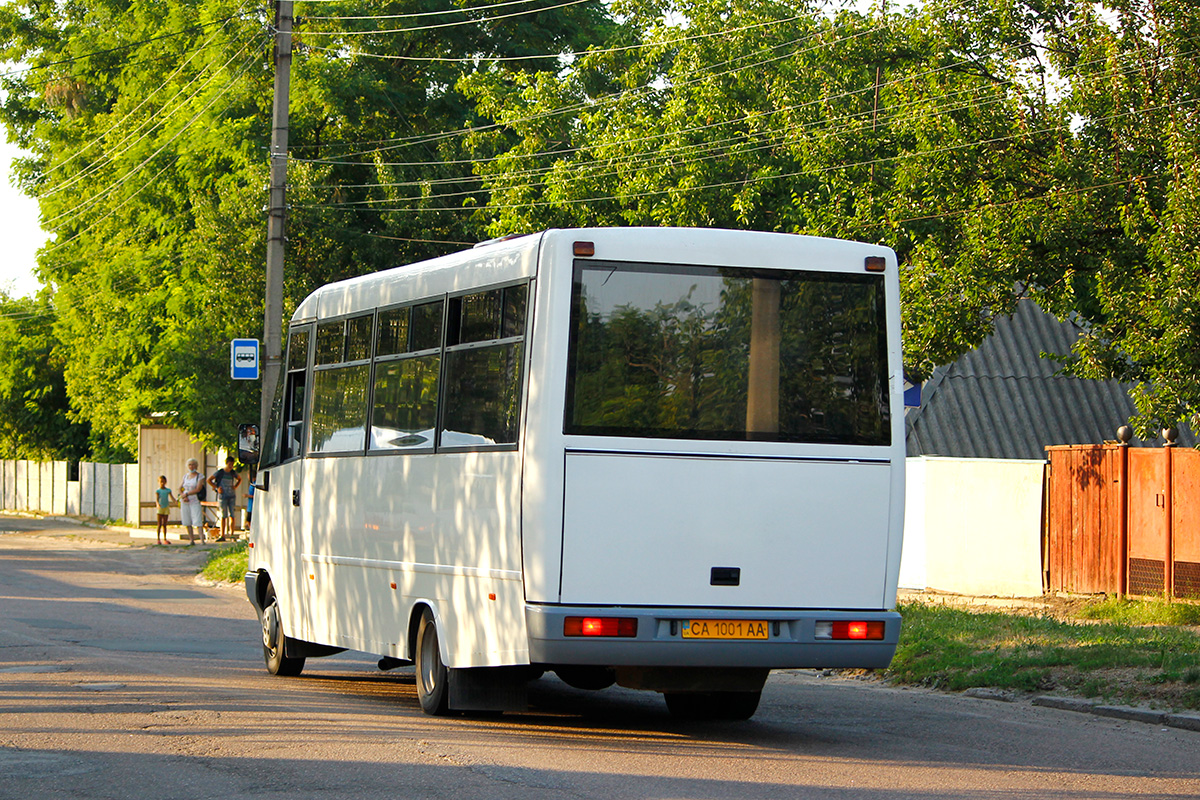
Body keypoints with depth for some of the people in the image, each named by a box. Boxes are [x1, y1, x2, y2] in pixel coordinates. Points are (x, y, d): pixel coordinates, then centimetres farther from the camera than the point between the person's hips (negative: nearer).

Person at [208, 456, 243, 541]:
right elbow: (209, 480, 3)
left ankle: (231, 534, -4)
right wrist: (217, 487, -4)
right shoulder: (220, 472, -2)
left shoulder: (233, 473, 7)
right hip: (222, 496, -2)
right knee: (223, 516, -1)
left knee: (231, 515, -6)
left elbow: (239, 479, 26)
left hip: (232, 496, 2)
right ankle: (222, 535, 4)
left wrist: (235, 486, 8)